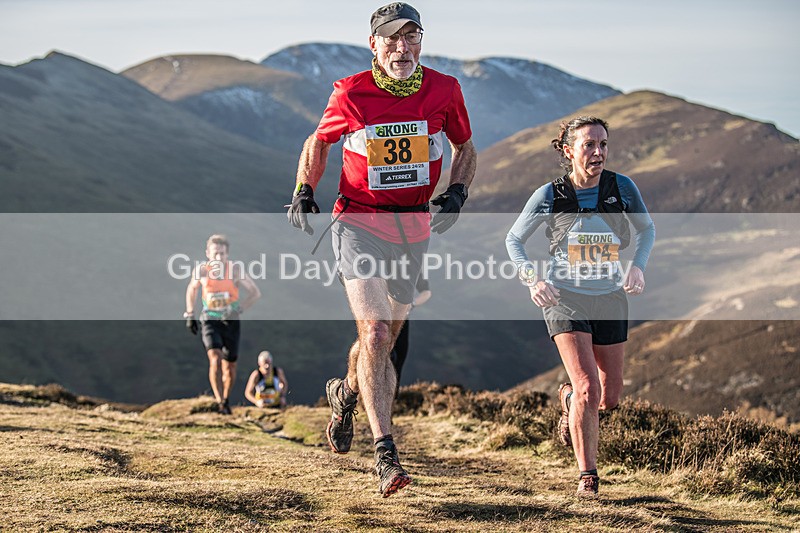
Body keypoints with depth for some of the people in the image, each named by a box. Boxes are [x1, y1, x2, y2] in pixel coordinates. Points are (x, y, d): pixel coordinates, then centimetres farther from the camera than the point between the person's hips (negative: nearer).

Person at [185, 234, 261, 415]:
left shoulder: (235, 269, -14)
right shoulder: (201, 270, -9)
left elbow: (255, 293, -8)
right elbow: (192, 289, 13)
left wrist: (239, 310, -21)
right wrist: (189, 314, 10)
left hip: (230, 321, 1)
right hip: (210, 320, 0)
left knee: (230, 366, 8)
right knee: (215, 359, -22)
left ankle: (226, 399, 32)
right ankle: (219, 402, -21)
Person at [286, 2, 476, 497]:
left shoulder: (444, 89, -4)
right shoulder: (351, 94, -9)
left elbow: (465, 149, 11)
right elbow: (319, 141, 10)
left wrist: (457, 194, -6)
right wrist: (304, 192, -5)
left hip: (415, 227, 3)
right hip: (359, 221, -3)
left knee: (386, 338, 15)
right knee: (375, 333, -19)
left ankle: (346, 392, 48)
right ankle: (385, 452, -21)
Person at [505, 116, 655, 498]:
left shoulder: (621, 187, -7)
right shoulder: (550, 196, -11)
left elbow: (647, 229, 10)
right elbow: (513, 240, 2)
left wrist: (638, 265, -8)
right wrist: (532, 280, -14)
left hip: (610, 298, 3)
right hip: (564, 298, -3)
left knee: (610, 398, 9)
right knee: (588, 388, -18)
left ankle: (568, 399, 45)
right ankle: (587, 474, -2)